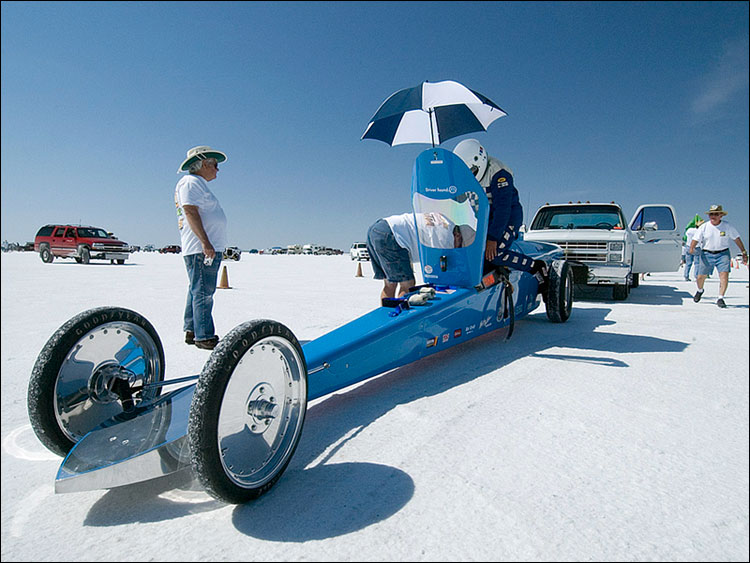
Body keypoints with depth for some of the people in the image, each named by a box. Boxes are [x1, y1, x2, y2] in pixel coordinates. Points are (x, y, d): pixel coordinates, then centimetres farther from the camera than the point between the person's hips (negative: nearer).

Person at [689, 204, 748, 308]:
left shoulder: (727, 226, -1)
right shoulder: (704, 227, -3)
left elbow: (737, 239, 6)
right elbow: (695, 239, -8)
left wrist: (744, 252, 6)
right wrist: (692, 248, -29)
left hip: (723, 254, 0)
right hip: (707, 254, 0)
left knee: (724, 275, -17)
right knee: (701, 277, 5)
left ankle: (720, 299, -11)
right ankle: (700, 291, 38)